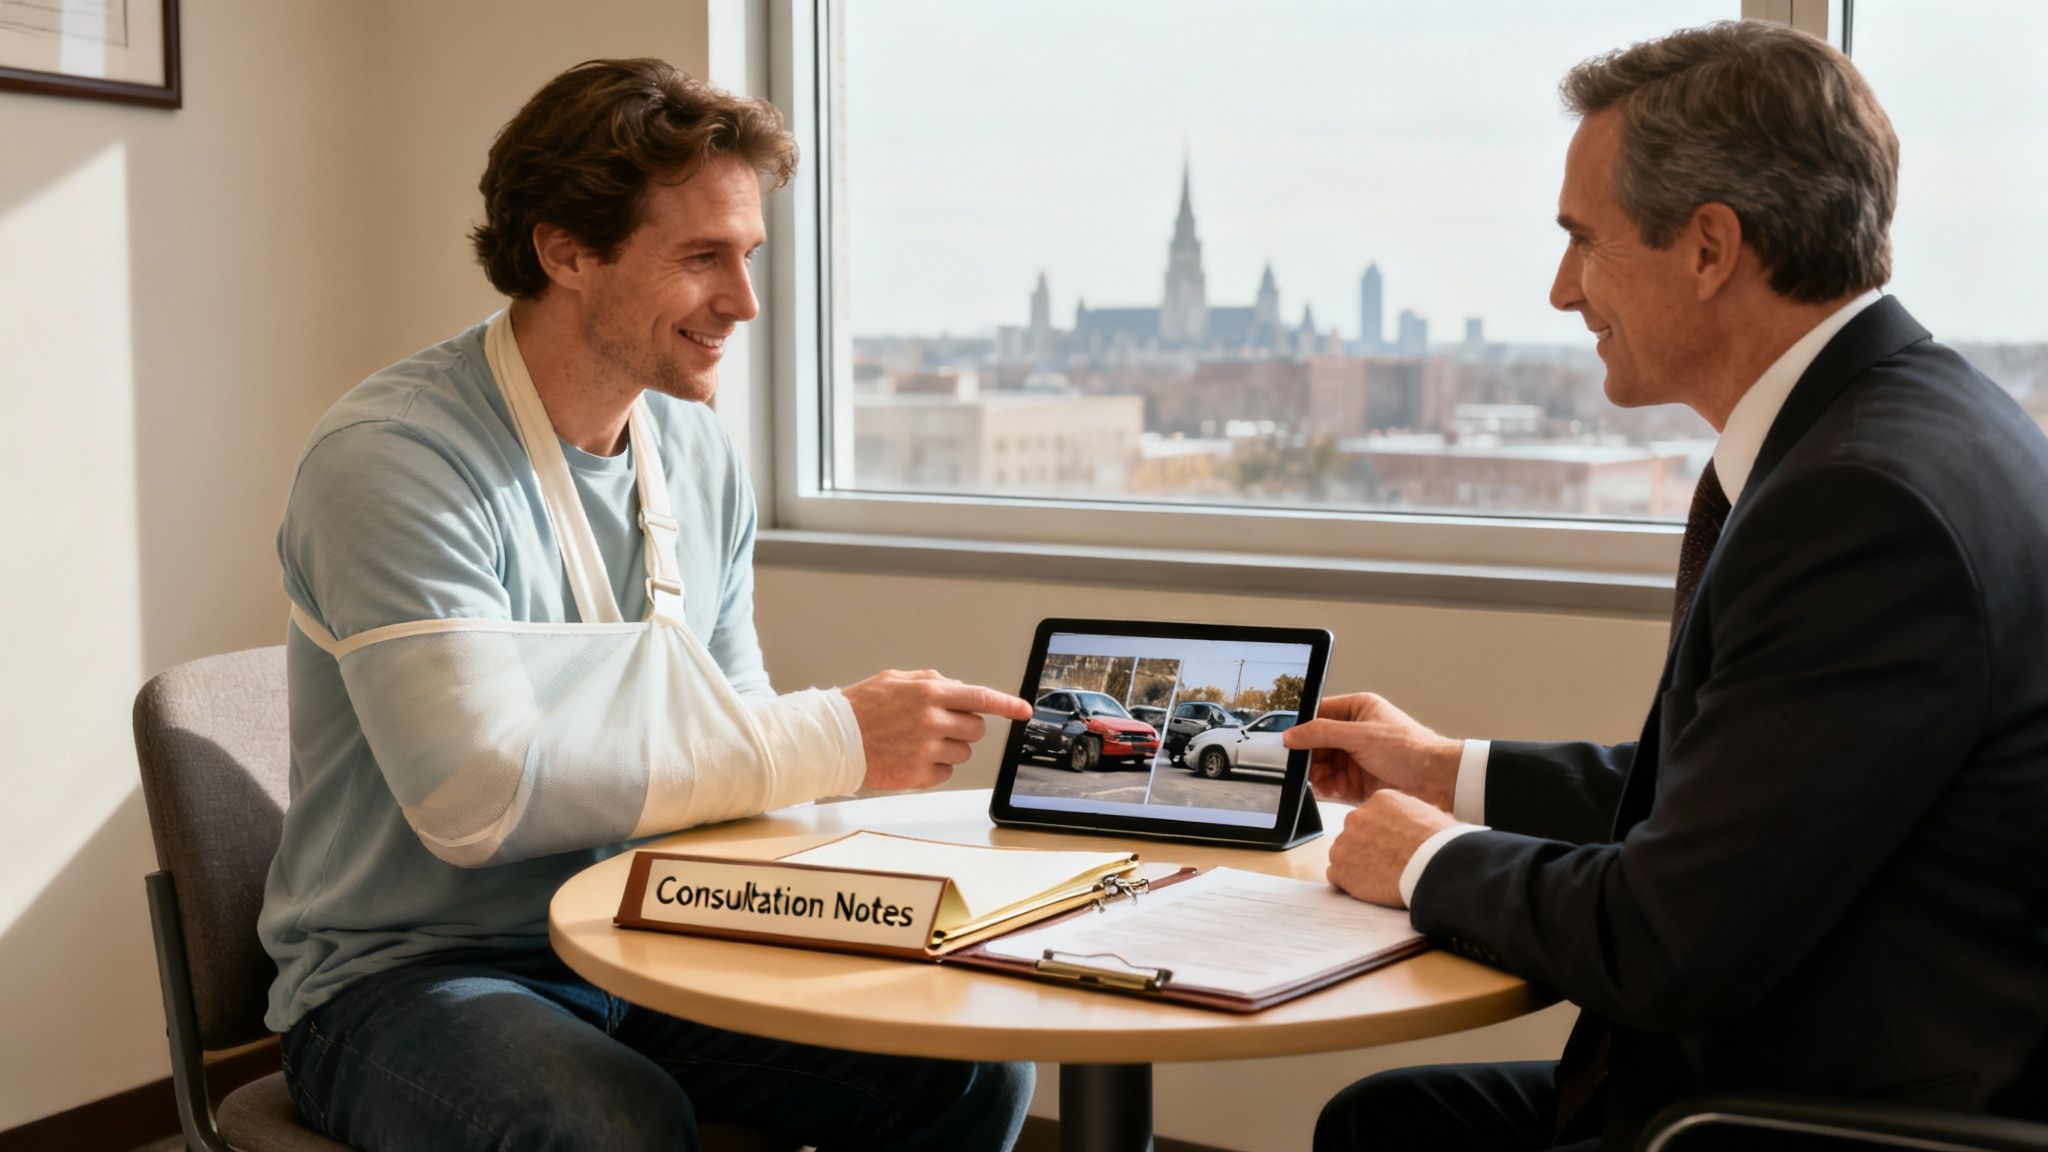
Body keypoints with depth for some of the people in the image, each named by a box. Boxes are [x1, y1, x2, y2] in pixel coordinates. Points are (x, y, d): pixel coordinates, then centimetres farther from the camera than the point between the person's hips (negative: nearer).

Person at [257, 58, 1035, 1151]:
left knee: (976, 1060, -12)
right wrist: (834, 739, -25)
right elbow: (477, 794, -27)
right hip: (410, 977, -6)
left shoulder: (701, 457, 6)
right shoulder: (388, 457, -18)